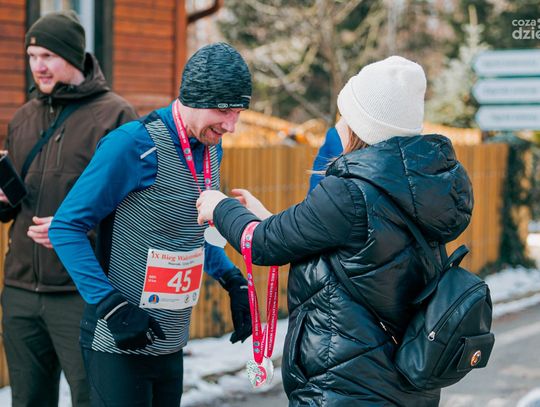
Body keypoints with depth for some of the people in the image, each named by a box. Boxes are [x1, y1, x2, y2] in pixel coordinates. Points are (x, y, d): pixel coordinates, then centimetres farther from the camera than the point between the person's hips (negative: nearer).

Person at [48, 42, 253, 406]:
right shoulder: (134, 145, -17)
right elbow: (66, 227, -15)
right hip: (119, 346, -7)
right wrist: (112, 306, -22)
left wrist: (234, 281, 8)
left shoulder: (211, 148, 8)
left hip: (170, 345, 7)